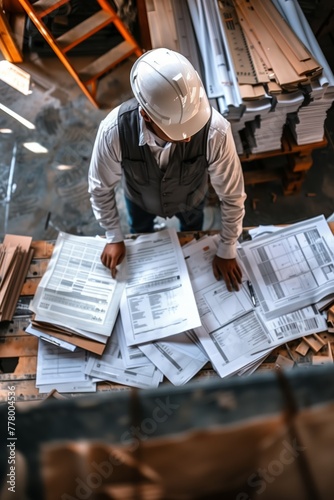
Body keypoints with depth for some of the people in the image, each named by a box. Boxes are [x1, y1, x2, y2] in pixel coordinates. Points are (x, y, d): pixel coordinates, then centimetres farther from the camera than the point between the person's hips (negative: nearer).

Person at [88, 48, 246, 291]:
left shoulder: (216, 131, -43)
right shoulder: (114, 130, -41)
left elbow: (232, 194, -25)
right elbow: (101, 187, -20)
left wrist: (227, 251, -14)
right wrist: (114, 237, -9)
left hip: (190, 199, 0)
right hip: (140, 199, 1)